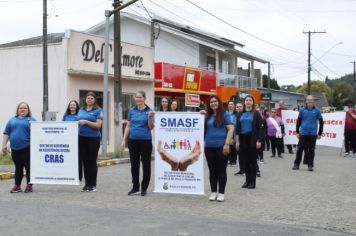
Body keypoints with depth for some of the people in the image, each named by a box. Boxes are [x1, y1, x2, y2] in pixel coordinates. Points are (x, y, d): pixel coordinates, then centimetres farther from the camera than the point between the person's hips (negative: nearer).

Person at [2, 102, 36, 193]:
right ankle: (17, 186, 15)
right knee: (18, 167, 9)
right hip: (15, 148, 4)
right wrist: (4, 144, 5)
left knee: (28, 167, -1)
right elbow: (6, 133, 14)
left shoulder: (31, 120, 4)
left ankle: (29, 185, 5)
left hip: (27, 148, -4)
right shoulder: (12, 120, 16)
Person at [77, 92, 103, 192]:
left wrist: (86, 122, -17)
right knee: (85, 161, 7)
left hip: (93, 138, -5)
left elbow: (98, 125, -11)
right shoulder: (81, 110, 14)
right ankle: (87, 184, 15)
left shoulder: (98, 111, -2)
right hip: (82, 138, 5)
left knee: (92, 161, 0)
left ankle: (93, 185, 7)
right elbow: (79, 122, 19)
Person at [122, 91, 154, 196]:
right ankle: (135, 187, 17)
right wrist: (124, 140, 6)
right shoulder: (132, 110, 8)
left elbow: (151, 127, -5)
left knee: (146, 164, 3)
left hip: (145, 140, -3)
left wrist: (150, 117, -22)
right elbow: (128, 126, 11)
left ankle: (144, 188, 13)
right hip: (133, 140, 3)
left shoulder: (149, 111, -2)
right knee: (134, 164, 8)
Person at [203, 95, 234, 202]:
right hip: (209, 147, 4)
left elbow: (231, 129, -8)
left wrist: (227, 144, -16)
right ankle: (213, 192, 17)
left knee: (221, 170, 2)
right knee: (212, 170, 9)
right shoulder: (207, 116, 12)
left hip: (221, 147, -4)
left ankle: (221, 193, 9)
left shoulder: (225, 114, 0)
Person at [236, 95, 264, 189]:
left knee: (253, 160, 1)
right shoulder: (241, 114, 9)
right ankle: (247, 180, 16)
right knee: (246, 160, 8)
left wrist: (258, 140, -11)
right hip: (243, 139, 4)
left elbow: (259, 128, -4)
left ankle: (253, 181, 7)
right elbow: (237, 128, 9)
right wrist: (237, 141, 3)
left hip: (252, 139, -3)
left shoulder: (256, 114, -1)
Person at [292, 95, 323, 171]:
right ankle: (296, 164, 13)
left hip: (312, 134, -1)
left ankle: (310, 165, 13)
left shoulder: (317, 110, 1)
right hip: (303, 133, 1)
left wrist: (319, 133, 3)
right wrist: (297, 132, 7)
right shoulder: (302, 110, 4)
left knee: (311, 150, 4)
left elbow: (321, 122, 5)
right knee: (300, 149, 4)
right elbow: (298, 121, 10)